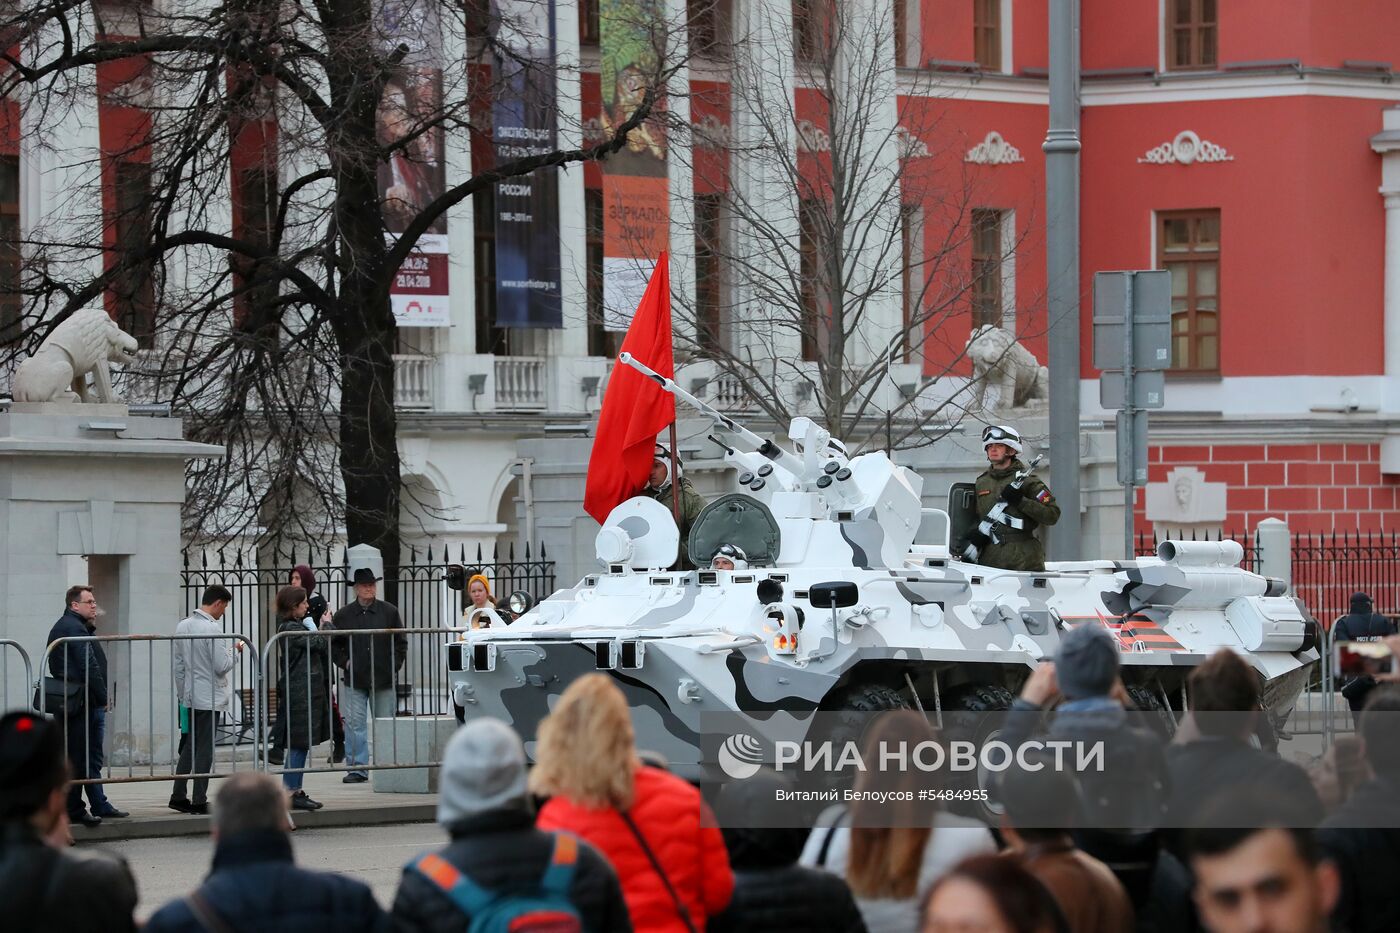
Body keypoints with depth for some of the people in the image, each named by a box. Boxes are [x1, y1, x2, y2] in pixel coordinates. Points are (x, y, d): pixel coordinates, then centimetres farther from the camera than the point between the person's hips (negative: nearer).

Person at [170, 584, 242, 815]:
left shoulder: (182, 627, 6)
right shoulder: (212, 629, -17)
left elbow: (177, 664, 12)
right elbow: (222, 666, -18)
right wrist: (234, 650, 1)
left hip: (190, 697, 7)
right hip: (210, 698, -7)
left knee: (189, 746, 15)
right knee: (204, 750, -1)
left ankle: (178, 796, 14)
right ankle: (199, 801, 1)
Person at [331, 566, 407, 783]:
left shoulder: (389, 612, 5)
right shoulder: (343, 615, 5)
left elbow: (401, 642, 8)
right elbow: (333, 644, 11)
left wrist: (394, 665, -1)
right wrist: (344, 662, -2)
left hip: (383, 679, 0)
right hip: (355, 680, 0)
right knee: (355, 724, -5)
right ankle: (357, 768, -2)